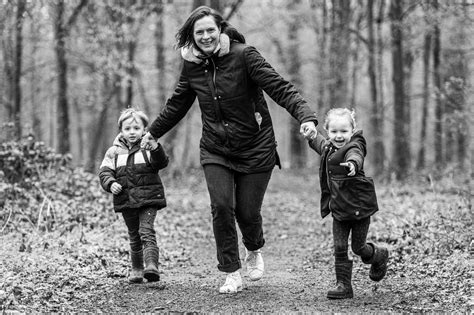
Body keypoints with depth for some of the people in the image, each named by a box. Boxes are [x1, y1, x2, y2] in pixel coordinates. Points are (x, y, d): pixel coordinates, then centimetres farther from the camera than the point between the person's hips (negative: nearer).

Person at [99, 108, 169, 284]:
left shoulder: (148, 148, 0)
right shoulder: (114, 152, 8)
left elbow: (161, 163, -16)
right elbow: (105, 171, 5)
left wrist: (156, 149, -36)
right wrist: (110, 183, -15)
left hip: (148, 197, -3)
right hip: (126, 199, 3)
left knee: (146, 231, -18)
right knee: (134, 236, 14)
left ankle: (151, 265, -28)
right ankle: (137, 269, 26)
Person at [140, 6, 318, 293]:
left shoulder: (244, 56, -14)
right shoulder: (192, 65, 1)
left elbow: (279, 87, -22)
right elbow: (178, 104, 18)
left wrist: (306, 116, -36)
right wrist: (153, 132, 28)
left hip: (254, 149, -3)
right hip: (215, 151, 3)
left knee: (247, 211, -1)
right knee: (221, 207, -12)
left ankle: (254, 251, 35)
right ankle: (232, 275, 1)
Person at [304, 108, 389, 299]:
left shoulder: (353, 146, -16)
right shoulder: (328, 147, 9)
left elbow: (356, 155, -42)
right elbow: (320, 143, 36)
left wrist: (353, 164, -65)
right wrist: (311, 137, 55)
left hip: (359, 206, -7)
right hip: (339, 209, 7)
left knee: (358, 247, 4)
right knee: (339, 248, 0)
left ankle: (379, 256, 35)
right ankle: (343, 285, 6)